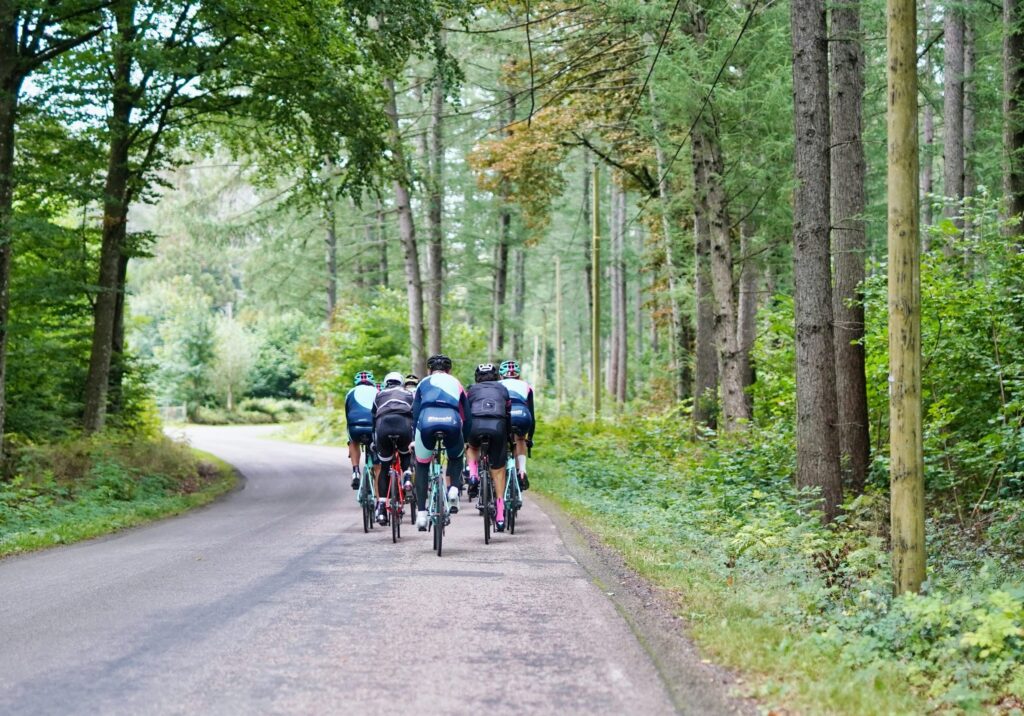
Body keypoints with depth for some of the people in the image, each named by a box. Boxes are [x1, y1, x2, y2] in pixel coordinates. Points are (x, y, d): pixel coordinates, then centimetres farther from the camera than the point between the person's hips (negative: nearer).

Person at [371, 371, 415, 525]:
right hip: (404, 425, 0)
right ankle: (407, 476, 2)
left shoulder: (379, 395, 32)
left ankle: (381, 507, 6)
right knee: (406, 454, 31)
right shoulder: (409, 394, 32)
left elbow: (373, 418, 33)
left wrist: (373, 442, 40)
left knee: (383, 468, 13)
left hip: (383, 426, 0)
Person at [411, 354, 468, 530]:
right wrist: (467, 440, 40)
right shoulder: (455, 383, 30)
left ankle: (421, 513, 13)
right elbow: (466, 414, 32)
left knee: (421, 466, 21)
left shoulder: (423, 383, 30)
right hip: (451, 422, 0)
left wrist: (413, 439, 32)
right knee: (456, 457, 31)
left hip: (426, 423, 0)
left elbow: (414, 413, 27)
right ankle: (454, 488, 5)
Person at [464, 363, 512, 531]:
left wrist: (463, 438, 35)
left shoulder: (472, 390, 28)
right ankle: (500, 515, 6)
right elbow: (509, 414, 28)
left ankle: (473, 476, 10)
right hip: (498, 426, 0)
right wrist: (509, 435, 39)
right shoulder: (503, 389, 29)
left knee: (471, 447, 36)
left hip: (476, 424, 0)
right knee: (498, 470, 10)